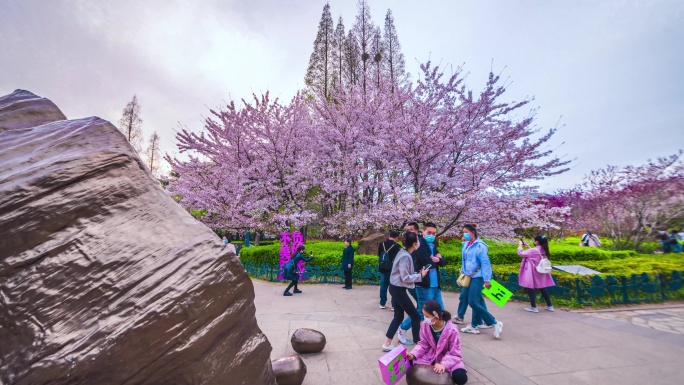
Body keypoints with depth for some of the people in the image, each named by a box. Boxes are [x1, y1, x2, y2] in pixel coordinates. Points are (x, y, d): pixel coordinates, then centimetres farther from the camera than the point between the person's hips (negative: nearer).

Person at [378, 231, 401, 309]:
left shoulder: (381, 244, 0)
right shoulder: (397, 246, -14)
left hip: (382, 268, 4)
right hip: (393, 269, -4)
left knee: (383, 285, 14)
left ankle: (382, 304, 21)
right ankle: (394, 305, 8)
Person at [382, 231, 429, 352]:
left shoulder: (403, 253, 6)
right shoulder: (405, 256, -22)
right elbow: (405, 278, -20)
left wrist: (417, 274, 2)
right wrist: (420, 275, -11)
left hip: (395, 288, 9)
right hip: (398, 289, -9)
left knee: (398, 316, 16)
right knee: (415, 316, 5)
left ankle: (387, 344, 22)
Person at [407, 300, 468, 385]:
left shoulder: (452, 330, -27)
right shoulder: (425, 325, -15)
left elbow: (455, 354, -20)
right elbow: (423, 344, -4)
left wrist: (444, 364, -38)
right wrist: (413, 354, -22)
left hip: (449, 358, -2)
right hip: (430, 355, 3)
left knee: (461, 377, -30)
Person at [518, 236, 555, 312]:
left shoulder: (533, 250, -22)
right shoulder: (543, 251, 3)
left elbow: (520, 253, -17)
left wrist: (520, 245, -1)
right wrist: (528, 247, 17)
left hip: (533, 273, -8)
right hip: (541, 273, 8)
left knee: (531, 289, 3)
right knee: (542, 288, 19)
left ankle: (533, 307, 9)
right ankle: (549, 306, 28)